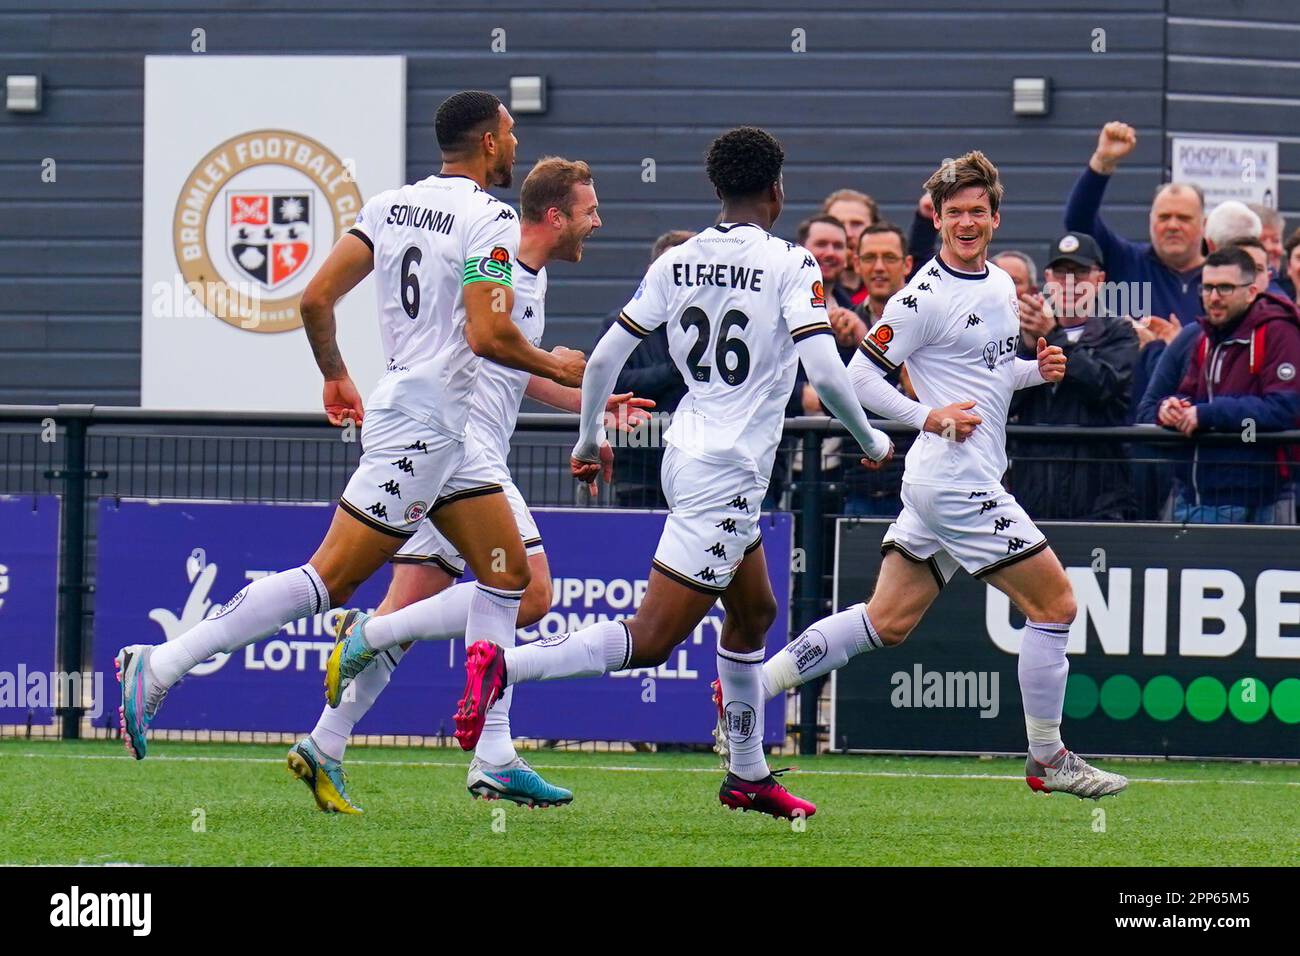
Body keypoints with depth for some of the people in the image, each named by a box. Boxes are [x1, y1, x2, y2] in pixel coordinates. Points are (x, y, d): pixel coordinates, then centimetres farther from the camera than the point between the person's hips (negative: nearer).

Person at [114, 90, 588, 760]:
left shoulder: (390, 205, 10)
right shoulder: (491, 221, -13)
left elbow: (315, 300, 6)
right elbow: (487, 335, -22)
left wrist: (334, 375, 22)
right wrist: (552, 367, -4)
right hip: (422, 423, -9)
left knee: (507, 573, 13)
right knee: (329, 579, -9)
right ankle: (158, 667, -11)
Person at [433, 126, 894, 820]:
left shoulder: (677, 263, 5)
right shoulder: (790, 265, -11)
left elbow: (606, 356, 5)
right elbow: (824, 374, -18)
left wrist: (588, 438, 21)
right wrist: (872, 442, -1)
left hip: (687, 452, 8)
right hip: (728, 474, -8)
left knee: (754, 613, 24)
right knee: (650, 638, -11)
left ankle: (748, 775, 31)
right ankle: (503, 666, -26)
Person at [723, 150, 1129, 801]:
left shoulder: (1001, 285, 13)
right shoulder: (925, 297, -13)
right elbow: (859, 377, -12)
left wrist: (1038, 370, 8)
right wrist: (930, 417, -20)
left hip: (954, 482, 9)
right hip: (958, 479, -9)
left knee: (886, 622, 10)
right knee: (1054, 601, -4)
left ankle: (753, 686, 13)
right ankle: (1047, 759, 6)